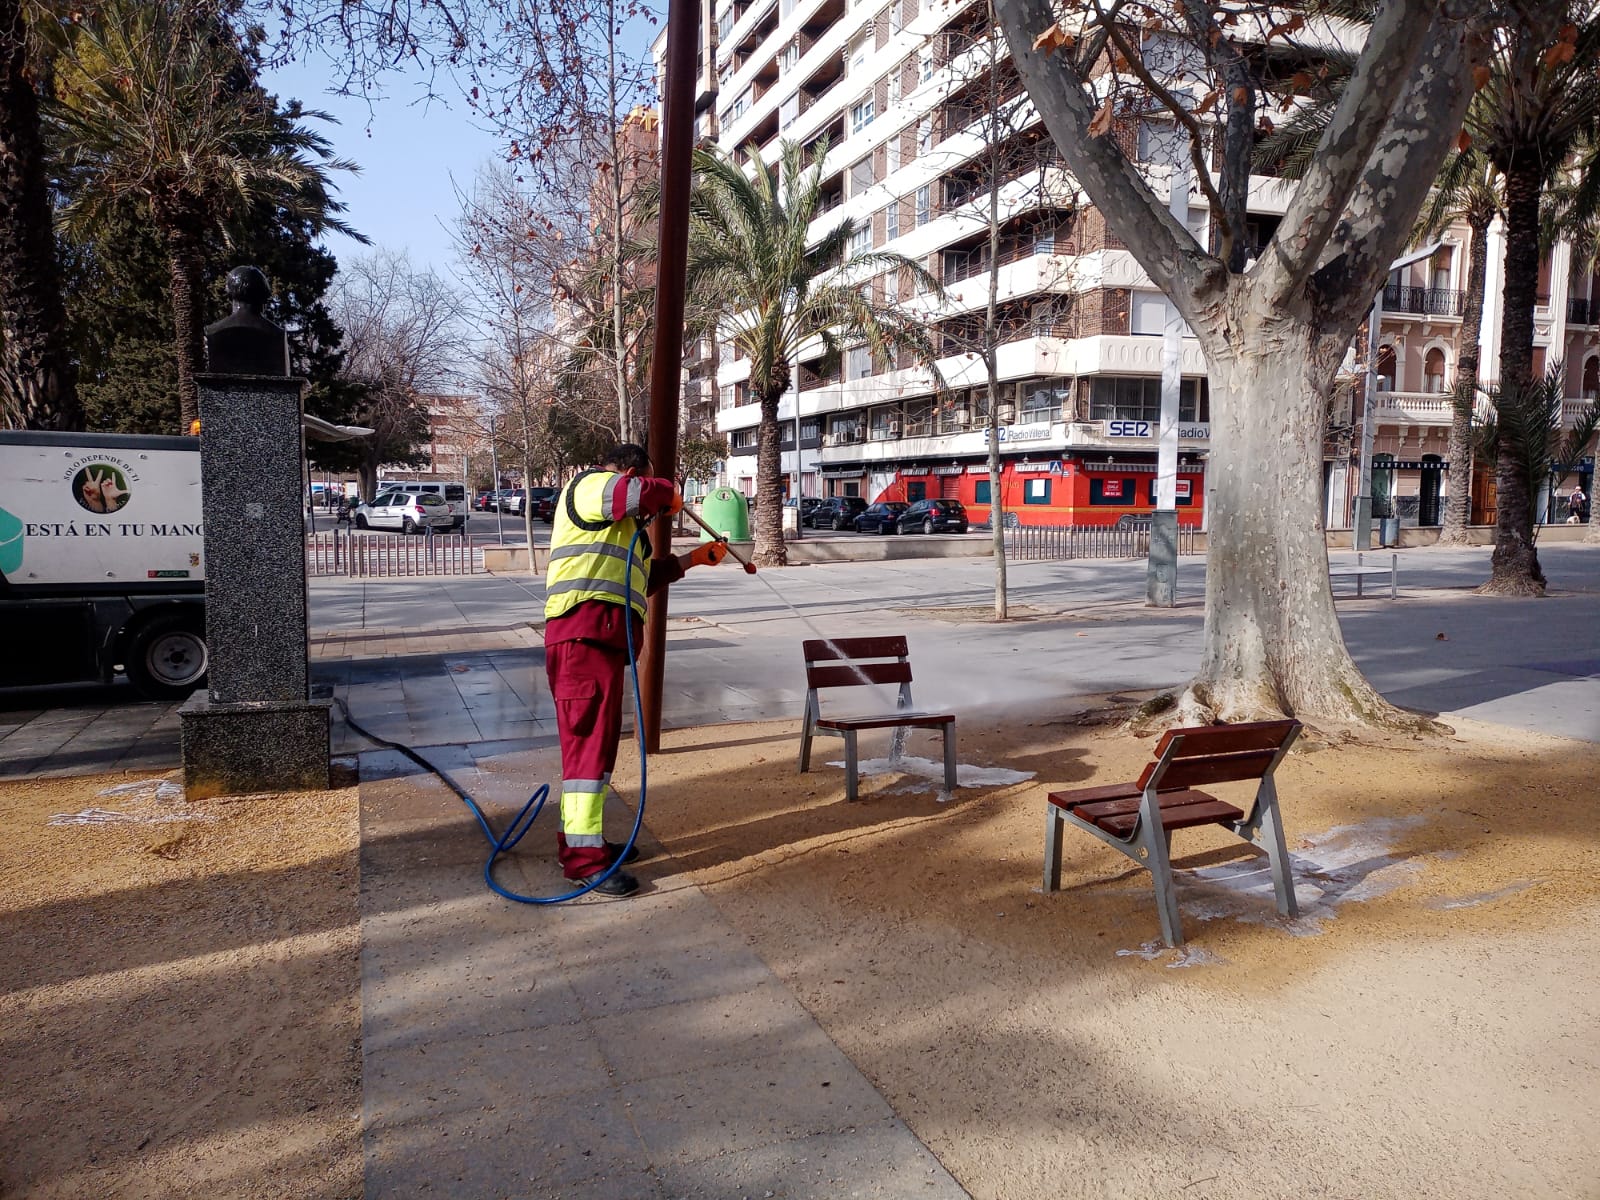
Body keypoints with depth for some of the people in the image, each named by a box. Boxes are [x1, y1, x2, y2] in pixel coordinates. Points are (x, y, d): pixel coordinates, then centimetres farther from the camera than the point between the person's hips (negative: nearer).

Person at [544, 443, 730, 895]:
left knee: (596, 737, 15)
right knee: (590, 738, -11)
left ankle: (578, 838, 24)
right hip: (584, 633, -11)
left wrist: (692, 559, 40)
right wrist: (668, 493, -1)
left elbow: (643, 577, 38)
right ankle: (583, 857, -9)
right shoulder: (591, 485, 0)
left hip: (603, 636, 11)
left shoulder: (618, 524, 31)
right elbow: (640, 492, -22)